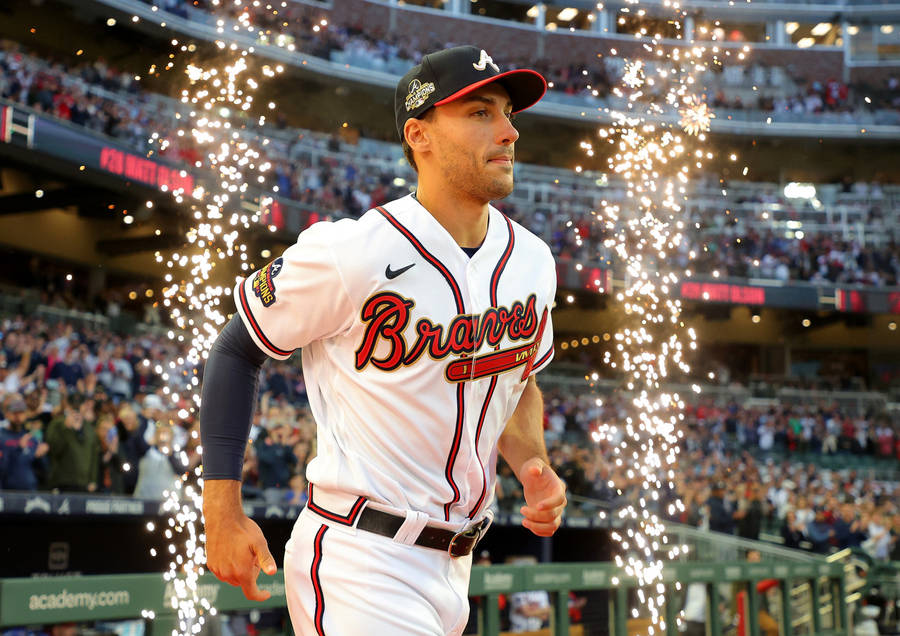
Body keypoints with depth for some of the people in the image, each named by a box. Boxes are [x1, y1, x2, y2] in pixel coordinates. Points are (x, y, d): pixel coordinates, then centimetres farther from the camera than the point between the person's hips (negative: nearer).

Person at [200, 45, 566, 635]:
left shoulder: (531, 261, 3)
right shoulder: (350, 254, -18)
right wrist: (223, 512, -12)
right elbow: (236, 350, -7)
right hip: (358, 561, -7)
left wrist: (534, 467, 0)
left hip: (454, 565, 7)